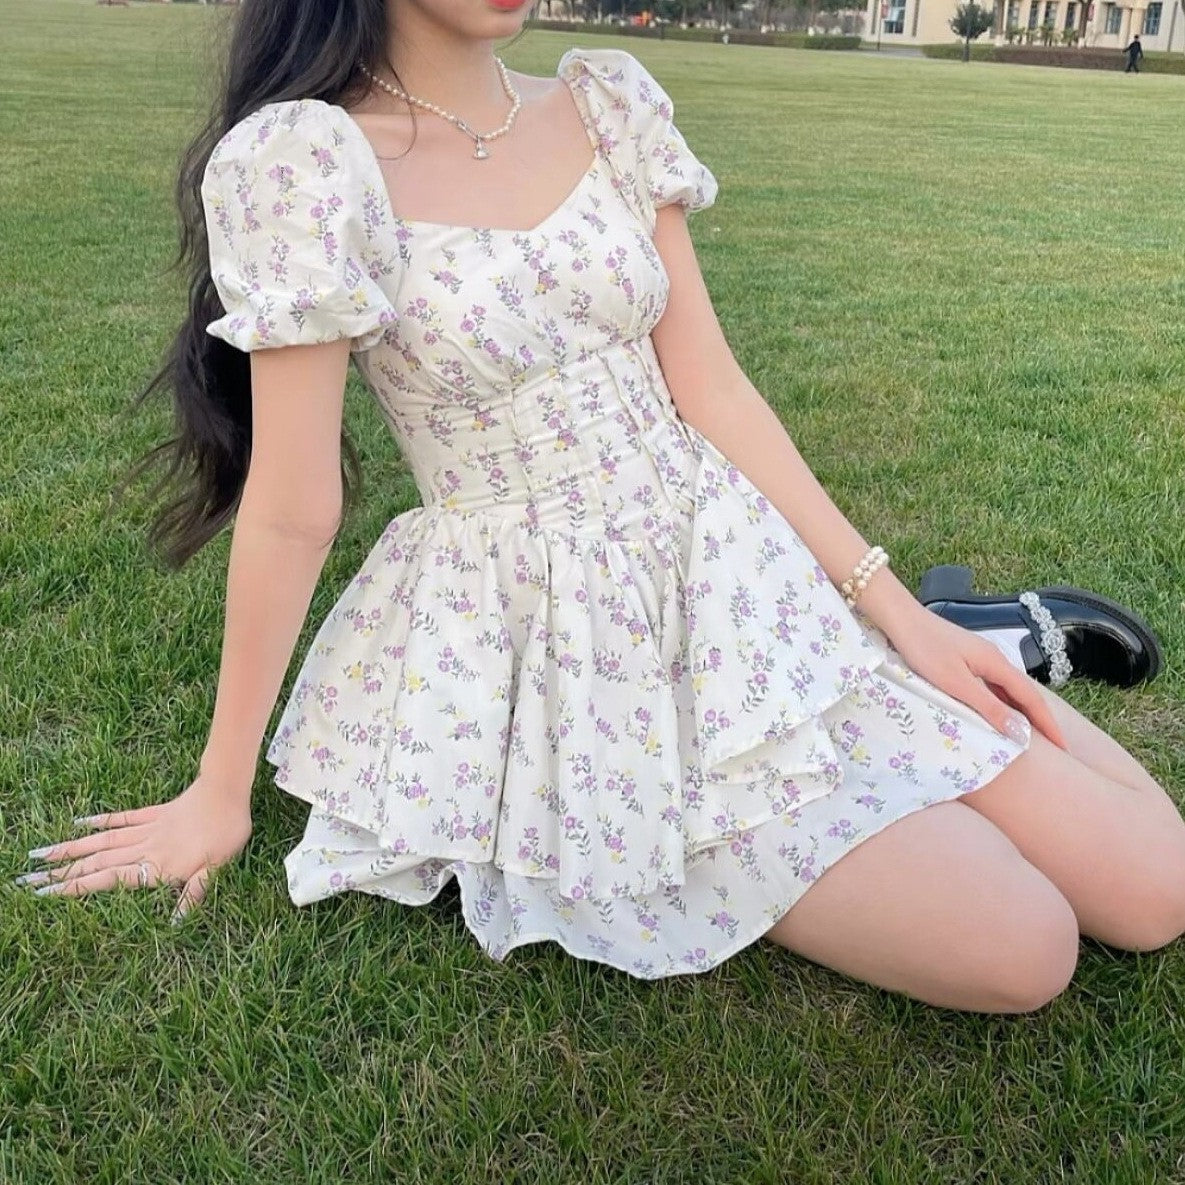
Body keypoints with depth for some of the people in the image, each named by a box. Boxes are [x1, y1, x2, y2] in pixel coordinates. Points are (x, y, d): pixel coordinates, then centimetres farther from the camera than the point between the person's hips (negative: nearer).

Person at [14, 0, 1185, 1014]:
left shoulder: (610, 105, 2)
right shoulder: (301, 160, -14)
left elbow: (712, 391, 2)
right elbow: (292, 509, -10)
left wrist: (894, 608, -2)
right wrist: (221, 792, -3)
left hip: (731, 572, 4)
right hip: (551, 641, -4)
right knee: (1016, 953, -12)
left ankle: (987, 646, 23)